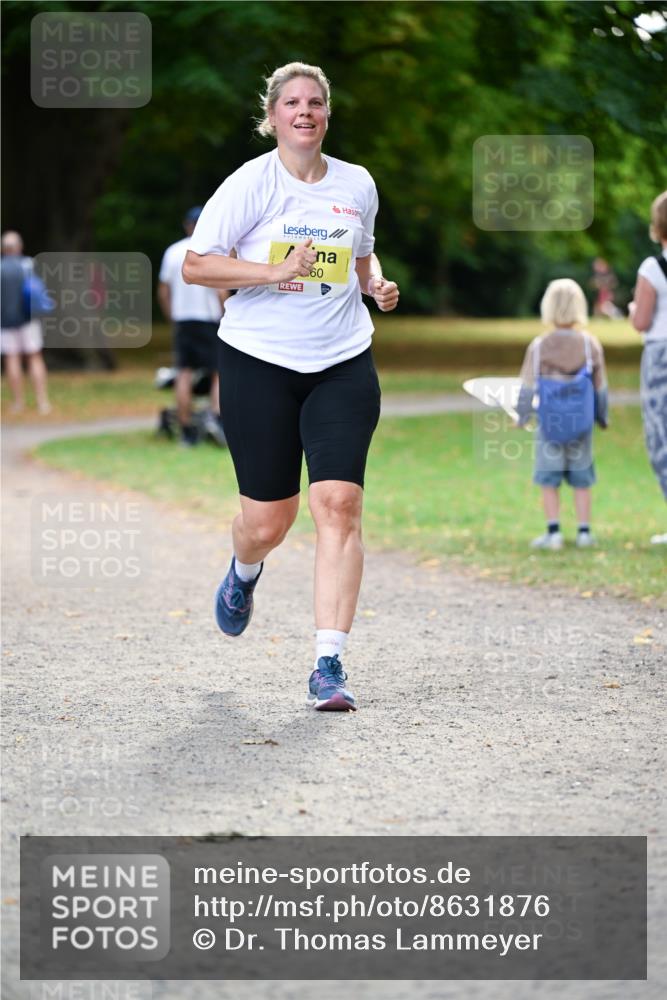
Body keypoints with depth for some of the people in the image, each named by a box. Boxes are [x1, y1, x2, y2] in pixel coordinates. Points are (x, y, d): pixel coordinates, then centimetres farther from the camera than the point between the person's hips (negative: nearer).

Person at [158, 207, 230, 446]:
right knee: (219, 372, 3)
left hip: (182, 321, 4)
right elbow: (222, 292, -12)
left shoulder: (173, 252, 6)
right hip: (209, 319, -4)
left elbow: (163, 292, 8)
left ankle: (186, 430, 4)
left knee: (184, 375, 4)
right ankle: (217, 415, -18)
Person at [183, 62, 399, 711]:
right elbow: (195, 266, -8)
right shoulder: (250, 184, -5)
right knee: (268, 520, 2)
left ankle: (329, 666, -12)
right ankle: (244, 574, 43)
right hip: (258, 364, -2)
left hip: (343, 365, 2)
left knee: (338, 502, -14)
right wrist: (275, 272, -19)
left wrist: (376, 284, 4)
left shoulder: (357, 186, 8)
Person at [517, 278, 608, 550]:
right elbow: (600, 388, 3)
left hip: (549, 423, -1)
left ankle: (553, 532, 2)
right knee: (581, 478, 10)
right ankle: (584, 531, 10)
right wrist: (602, 416, 18)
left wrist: (521, 417, 10)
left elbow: (528, 387, -4)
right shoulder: (591, 345, -6)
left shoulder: (538, 346, -9)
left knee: (548, 479, 6)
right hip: (581, 424, 1)